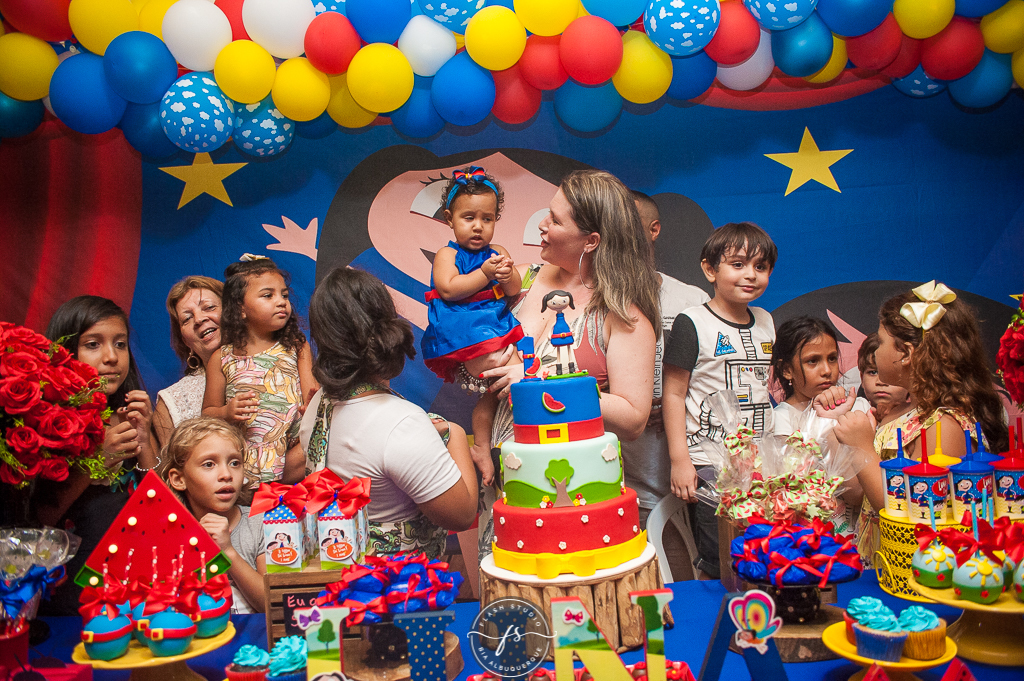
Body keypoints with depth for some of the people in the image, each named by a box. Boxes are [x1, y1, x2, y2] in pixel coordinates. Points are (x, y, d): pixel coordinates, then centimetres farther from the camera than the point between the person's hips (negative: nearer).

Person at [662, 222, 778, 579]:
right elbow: (673, 394, -8)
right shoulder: (692, 323, -7)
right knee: (719, 567, -2)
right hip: (710, 464, -6)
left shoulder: (765, 322, 12)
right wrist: (679, 460, -13)